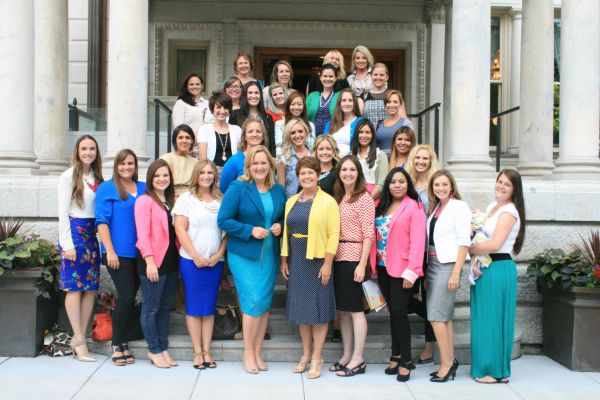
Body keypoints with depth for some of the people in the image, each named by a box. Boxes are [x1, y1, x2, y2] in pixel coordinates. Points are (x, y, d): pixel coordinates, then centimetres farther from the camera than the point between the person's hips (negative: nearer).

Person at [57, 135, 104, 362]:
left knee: (91, 287, 4)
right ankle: (80, 340, 0)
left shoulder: (97, 177, 12)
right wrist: (67, 244, -12)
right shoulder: (69, 176, -4)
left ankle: (78, 337, 12)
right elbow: (63, 212, -7)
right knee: (74, 287, -4)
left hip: (92, 233, 6)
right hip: (74, 231, -6)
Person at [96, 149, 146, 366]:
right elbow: (102, 221, -6)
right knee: (126, 297, -8)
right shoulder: (106, 188, 0)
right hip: (118, 252, -4)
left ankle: (124, 344, 17)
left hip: (139, 253, 4)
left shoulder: (144, 189, 12)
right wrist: (110, 251, -13)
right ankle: (117, 346, 5)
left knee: (130, 298, 8)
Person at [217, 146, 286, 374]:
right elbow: (223, 221, -9)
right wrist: (250, 230, -17)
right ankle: (248, 353, 9)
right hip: (244, 255, -4)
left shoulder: (279, 190, 8)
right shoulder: (238, 188, -6)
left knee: (265, 303, 7)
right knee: (254, 303, -9)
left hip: (270, 255, 5)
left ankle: (257, 353, 20)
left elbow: (285, 218, 18)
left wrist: (280, 227, -4)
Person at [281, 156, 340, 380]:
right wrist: (284, 260, 7)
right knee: (300, 306, 10)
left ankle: (316, 359, 10)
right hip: (296, 261, 5)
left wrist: (327, 263, -16)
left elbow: (333, 234, -11)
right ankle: (306, 354, 23)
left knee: (318, 308, 1)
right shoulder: (291, 202, 11)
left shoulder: (328, 202, -6)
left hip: (318, 261, -5)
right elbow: (286, 232, 12)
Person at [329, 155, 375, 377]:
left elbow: (368, 234, -11)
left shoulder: (364, 198, -7)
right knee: (342, 308, 11)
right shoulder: (338, 198, 14)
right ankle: (347, 355, 21)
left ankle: (358, 359, 7)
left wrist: (362, 265, -16)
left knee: (355, 308, -2)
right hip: (337, 257, 7)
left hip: (353, 257, -7)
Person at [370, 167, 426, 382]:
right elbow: (374, 236, 10)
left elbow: (417, 242, -12)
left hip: (401, 268, -5)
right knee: (393, 312, 11)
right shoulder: (381, 207, 12)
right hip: (383, 268, 6)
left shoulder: (414, 207, -6)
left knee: (399, 311, -7)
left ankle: (405, 360, 4)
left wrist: (411, 272, -18)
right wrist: (374, 266, 2)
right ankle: (396, 355, 20)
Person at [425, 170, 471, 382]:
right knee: (445, 316, 9)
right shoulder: (434, 208, 14)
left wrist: (456, 272, -17)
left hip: (448, 264, -7)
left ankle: (447, 363, 1)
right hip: (432, 263, 7)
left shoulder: (459, 207, -7)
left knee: (437, 315, -8)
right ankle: (449, 362, 15)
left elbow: (464, 242, -12)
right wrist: (424, 269, 7)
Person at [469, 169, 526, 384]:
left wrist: (468, 249, -12)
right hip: (485, 268, 9)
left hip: (499, 269, -9)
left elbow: (494, 244, -22)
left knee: (493, 319, 0)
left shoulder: (509, 212, -13)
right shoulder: (492, 206, 14)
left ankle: (496, 371, 11)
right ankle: (485, 366, 22)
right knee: (484, 319, 12)